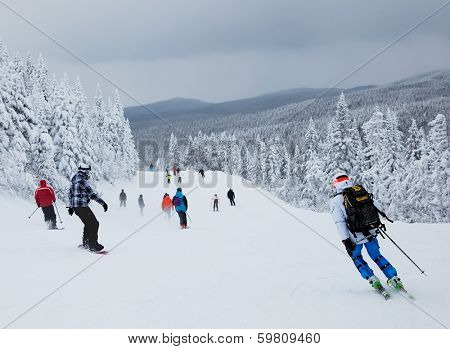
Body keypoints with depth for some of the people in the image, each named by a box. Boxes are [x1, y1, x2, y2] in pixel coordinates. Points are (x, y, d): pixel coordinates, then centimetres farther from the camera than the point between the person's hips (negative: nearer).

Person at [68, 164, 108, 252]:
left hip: (75, 206, 10)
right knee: (94, 223, -6)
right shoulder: (83, 180, -15)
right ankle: (93, 245, -8)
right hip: (82, 206, -10)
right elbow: (92, 194, -18)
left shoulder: (74, 179, 15)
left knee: (88, 223, 22)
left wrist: (71, 206, 33)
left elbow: (70, 193, 24)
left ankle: (86, 243, 29)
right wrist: (103, 203, -15)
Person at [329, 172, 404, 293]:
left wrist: (346, 241, -12)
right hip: (372, 232, 4)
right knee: (376, 256, 23)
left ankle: (373, 280, 13)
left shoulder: (335, 201, -7)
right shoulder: (361, 190, 5)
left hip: (355, 237, -3)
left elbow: (340, 223, -12)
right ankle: (395, 279, 20)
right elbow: (376, 206, 12)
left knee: (356, 257, 23)